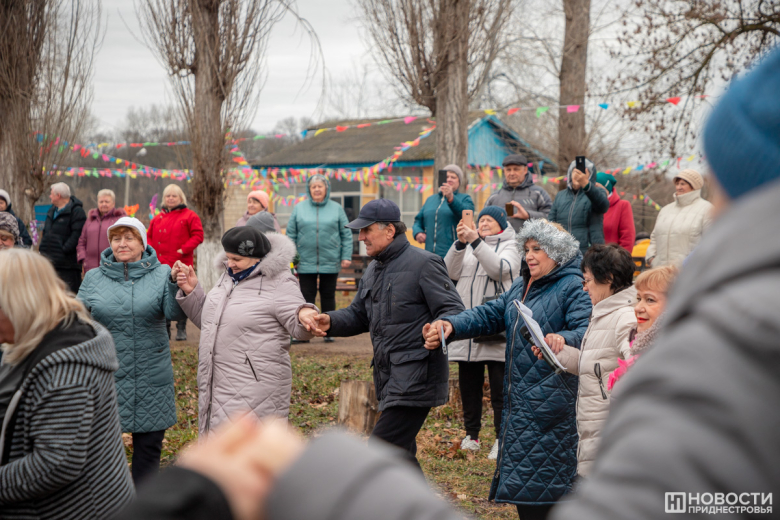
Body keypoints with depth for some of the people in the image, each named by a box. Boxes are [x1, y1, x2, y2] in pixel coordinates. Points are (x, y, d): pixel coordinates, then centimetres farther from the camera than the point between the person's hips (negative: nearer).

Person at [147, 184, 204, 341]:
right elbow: (149, 236, 21)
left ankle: (181, 329, 8)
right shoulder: (158, 218, 16)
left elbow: (198, 236, -4)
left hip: (180, 264, -4)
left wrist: (183, 250, -13)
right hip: (160, 265, 4)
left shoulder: (189, 216, 1)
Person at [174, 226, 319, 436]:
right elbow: (207, 322, 22)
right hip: (220, 385, 9)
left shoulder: (278, 284, -11)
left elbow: (299, 328, -14)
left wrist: (305, 315, -37)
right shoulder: (229, 277, 13)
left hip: (256, 386, -8)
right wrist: (191, 292, 8)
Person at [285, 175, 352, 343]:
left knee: (328, 296, 8)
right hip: (306, 263, 0)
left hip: (330, 262, 0)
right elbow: (291, 234, 6)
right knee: (306, 297, 1)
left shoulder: (336, 209, 4)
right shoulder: (299, 208, 5)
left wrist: (346, 257, -3)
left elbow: (346, 235, 5)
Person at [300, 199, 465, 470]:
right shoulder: (374, 270, 17)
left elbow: (452, 310, -14)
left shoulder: (423, 263, -10)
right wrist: (330, 321, 0)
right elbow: (358, 315, 21)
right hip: (389, 379, 9)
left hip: (416, 377, -9)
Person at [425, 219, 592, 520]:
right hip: (519, 399, 9)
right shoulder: (521, 286, 16)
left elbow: (587, 330, -24)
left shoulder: (572, 287, -12)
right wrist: (451, 325, -3)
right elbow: (492, 315, 13)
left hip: (551, 401, -9)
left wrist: (563, 339, -46)